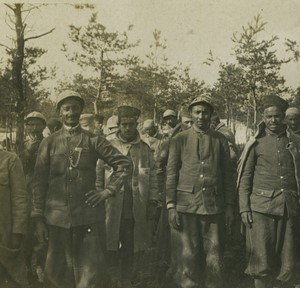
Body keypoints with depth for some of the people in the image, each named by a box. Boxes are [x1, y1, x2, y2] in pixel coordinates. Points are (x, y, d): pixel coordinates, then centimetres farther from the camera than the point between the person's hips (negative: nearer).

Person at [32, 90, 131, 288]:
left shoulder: (93, 141, 3)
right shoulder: (49, 143, 6)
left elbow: (123, 164, 6)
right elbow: (39, 182, 4)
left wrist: (108, 191, -2)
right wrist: (39, 218, 1)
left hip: (88, 216, -1)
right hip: (57, 217, 2)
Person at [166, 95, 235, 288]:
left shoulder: (221, 140, 8)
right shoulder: (179, 140, 4)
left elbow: (228, 175, 9)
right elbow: (171, 174, 2)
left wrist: (229, 206, 4)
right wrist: (171, 206, -4)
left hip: (214, 207, 1)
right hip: (186, 206, -1)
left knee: (214, 259, 8)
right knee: (186, 258, 6)